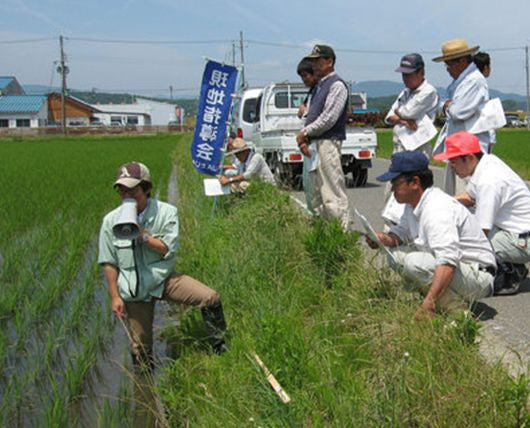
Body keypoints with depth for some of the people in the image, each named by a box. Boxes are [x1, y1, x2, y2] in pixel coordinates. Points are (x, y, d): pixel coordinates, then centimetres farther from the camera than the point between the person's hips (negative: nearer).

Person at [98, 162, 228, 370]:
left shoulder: (166, 212, -7)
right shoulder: (111, 221, -4)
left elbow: (168, 249, -14)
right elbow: (109, 263, 1)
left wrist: (141, 233, -21)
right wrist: (115, 297, -2)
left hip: (164, 279, 0)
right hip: (134, 290, 1)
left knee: (210, 298, -19)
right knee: (141, 347, 6)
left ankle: (220, 351, 2)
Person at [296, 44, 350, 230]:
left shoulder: (337, 85, -8)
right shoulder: (319, 86, 21)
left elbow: (328, 118, -16)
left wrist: (305, 133, -8)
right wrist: (303, 136, 2)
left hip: (328, 143, -10)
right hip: (314, 144, 10)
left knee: (332, 193, -10)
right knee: (316, 193, 12)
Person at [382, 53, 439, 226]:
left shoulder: (428, 92, -5)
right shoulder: (406, 92, 20)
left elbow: (407, 112, -13)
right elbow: (389, 117, 13)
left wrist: (398, 112, 9)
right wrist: (402, 120, -7)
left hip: (416, 146, -9)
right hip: (400, 145, 9)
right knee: (391, 190, 9)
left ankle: (394, 221, -26)